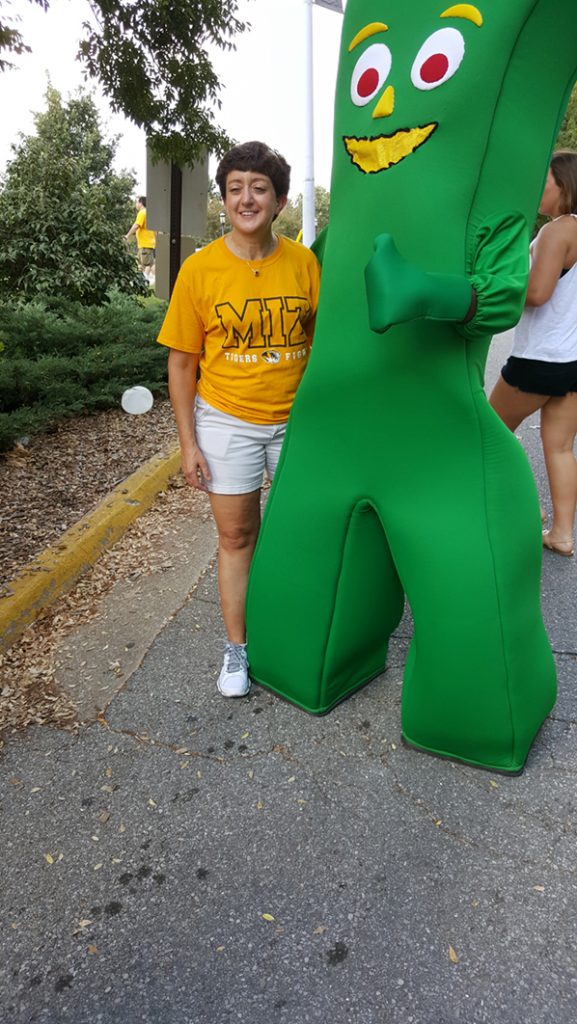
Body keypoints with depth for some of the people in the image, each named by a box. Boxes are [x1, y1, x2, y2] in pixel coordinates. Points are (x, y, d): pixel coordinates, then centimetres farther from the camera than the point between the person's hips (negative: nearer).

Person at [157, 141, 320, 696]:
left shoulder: (304, 262, -4)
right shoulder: (199, 269, -7)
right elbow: (181, 363, -3)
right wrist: (188, 444, -5)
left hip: (297, 419, 2)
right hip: (226, 421, -1)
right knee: (236, 536, 9)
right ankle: (237, 648, 27)